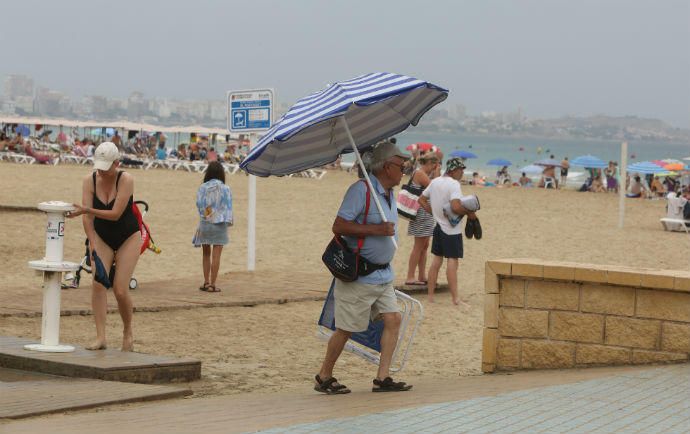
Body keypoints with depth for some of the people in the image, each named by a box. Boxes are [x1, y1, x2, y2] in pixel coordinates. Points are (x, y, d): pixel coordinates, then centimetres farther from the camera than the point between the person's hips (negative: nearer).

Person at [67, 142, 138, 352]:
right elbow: (87, 217, -13)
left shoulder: (126, 180, -21)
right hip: (102, 237, 3)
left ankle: (127, 333, 14)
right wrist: (92, 245, -22)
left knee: (120, 290, -10)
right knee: (98, 282, -16)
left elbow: (115, 214, -27)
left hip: (128, 238, -3)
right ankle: (100, 337, -19)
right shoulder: (89, 181, -11)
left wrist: (86, 210, -36)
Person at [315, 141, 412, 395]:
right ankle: (323, 378, 13)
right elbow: (339, 226, -23)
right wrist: (376, 229, -25)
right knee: (346, 329, -1)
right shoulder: (362, 190, -16)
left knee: (393, 319, -1)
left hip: (383, 275, 9)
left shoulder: (389, 194, 13)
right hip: (358, 276, -9)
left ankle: (382, 378, 3)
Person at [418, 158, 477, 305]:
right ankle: (455, 298, -7)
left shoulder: (435, 182, 7)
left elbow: (421, 200, 16)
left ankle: (430, 295, 14)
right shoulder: (454, 184, -18)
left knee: (436, 260, 12)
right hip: (451, 228, -8)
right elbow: (455, 207, -29)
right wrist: (469, 213, -14)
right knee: (452, 261, -7)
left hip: (438, 226, 8)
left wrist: (434, 212, 11)